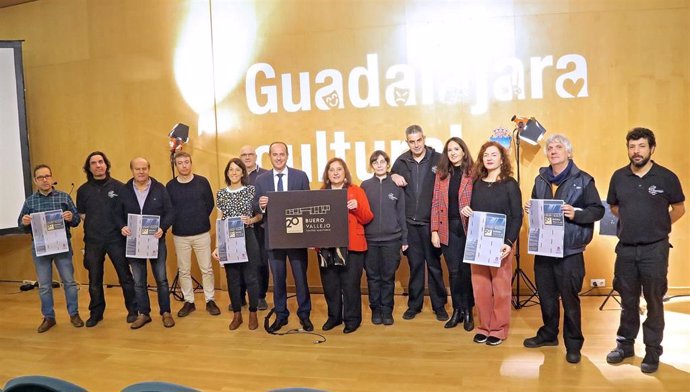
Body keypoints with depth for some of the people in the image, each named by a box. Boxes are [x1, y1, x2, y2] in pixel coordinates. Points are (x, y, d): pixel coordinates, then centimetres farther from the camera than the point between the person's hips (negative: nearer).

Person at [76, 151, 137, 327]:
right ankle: (96, 312, 25)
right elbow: (81, 214, 12)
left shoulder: (118, 187, -1)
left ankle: (132, 310, 15)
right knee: (94, 279, 11)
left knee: (125, 275, 2)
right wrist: (93, 226, 0)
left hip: (116, 238, -2)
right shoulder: (83, 190, 6)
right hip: (93, 241, 2)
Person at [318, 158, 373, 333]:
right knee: (329, 283, 7)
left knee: (350, 283, -1)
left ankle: (352, 318, 13)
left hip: (351, 245, -3)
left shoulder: (357, 191, 3)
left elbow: (367, 218, -1)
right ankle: (334, 316, 23)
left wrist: (357, 207, -20)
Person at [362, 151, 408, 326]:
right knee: (373, 276, 8)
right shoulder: (365, 185, 3)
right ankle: (376, 309, 21)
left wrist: (404, 239, 2)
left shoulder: (396, 185, 2)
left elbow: (401, 213, 4)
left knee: (388, 277, 7)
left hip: (392, 239, 0)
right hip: (370, 239, 1)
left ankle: (387, 310, 19)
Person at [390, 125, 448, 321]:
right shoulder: (401, 161, 5)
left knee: (434, 264, 8)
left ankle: (439, 305, 21)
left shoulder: (438, 159, -5)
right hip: (409, 223, 3)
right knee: (415, 265, 12)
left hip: (431, 222, -2)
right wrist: (393, 177, -5)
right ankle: (414, 304, 25)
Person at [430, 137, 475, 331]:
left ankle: (468, 311, 20)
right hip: (448, 230, 2)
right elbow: (435, 204, 6)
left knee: (466, 270, 5)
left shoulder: (473, 174, -1)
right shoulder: (441, 174, 7)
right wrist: (434, 230, 1)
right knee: (453, 271, 7)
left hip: (468, 229, -2)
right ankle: (457, 310, 21)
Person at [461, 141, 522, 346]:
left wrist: (509, 242, -17)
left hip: (500, 243, -4)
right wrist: (466, 211, -5)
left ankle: (499, 329, 15)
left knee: (500, 288, 3)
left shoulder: (510, 184, -3)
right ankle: (484, 327, 19)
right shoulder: (477, 183, 10)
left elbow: (517, 217, -6)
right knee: (480, 287, 6)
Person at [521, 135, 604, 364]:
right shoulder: (541, 179, 11)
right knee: (546, 295, 14)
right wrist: (529, 209, 0)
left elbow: (598, 210, -5)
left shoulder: (583, 180, -4)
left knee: (570, 298, 3)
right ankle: (548, 334, 32)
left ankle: (573, 344, 18)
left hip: (570, 250, -4)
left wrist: (576, 214, -21)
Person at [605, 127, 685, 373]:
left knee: (654, 302, 6)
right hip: (625, 248, 3)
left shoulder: (666, 177, -6)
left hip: (655, 249, -3)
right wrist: (631, 223, 7)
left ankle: (653, 351, 17)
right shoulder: (619, 177, 2)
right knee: (628, 301, 14)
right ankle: (625, 344, 27)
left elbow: (679, 208, 5)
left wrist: (658, 226, 2)